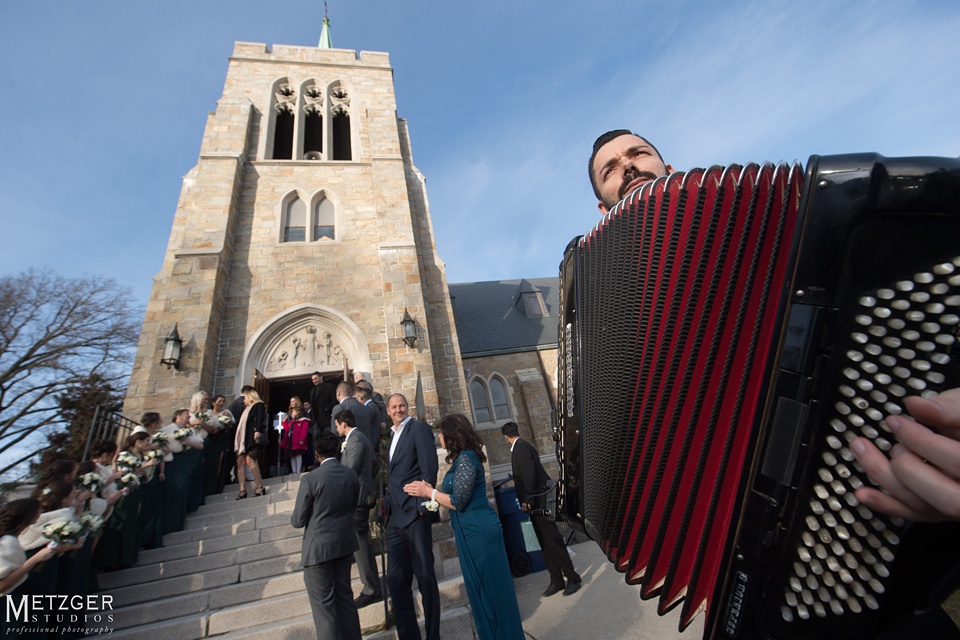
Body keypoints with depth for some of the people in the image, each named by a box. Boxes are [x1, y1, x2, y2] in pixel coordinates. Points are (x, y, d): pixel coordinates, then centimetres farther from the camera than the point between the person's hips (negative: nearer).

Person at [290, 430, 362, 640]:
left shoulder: (310, 479, -20)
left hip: (318, 548, -5)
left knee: (323, 604, 9)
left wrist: (295, 519, 10)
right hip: (344, 544, 6)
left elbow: (298, 520, -12)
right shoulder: (351, 475, -4)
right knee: (345, 596, 21)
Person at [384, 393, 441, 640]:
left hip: (414, 513, -8)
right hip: (395, 517, 8)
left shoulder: (418, 428, -5)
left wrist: (421, 505, -17)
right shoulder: (393, 436, 19)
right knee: (396, 578, 12)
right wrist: (388, 504, 10)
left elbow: (430, 466, -14)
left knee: (425, 576, 3)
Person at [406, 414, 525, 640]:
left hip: (479, 530, -10)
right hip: (472, 530, 10)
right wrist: (428, 489, 8)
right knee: (481, 588, 19)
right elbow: (458, 495, 10)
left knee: (488, 587, 5)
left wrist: (429, 491, -11)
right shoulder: (462, 458, 10)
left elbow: (458, 501, -20)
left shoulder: (465, 459, -18)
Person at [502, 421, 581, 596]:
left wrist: (527, 500, -23)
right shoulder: (520, 447, 13)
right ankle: (556, 580, 21)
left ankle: (573, 578, 12)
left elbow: (529, 473, -24)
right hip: (535, 503, 10)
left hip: (538, 502, -10)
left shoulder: (520, 446, -16)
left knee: (553, 541, 0)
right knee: (546, 544, 13)